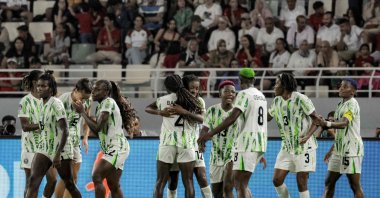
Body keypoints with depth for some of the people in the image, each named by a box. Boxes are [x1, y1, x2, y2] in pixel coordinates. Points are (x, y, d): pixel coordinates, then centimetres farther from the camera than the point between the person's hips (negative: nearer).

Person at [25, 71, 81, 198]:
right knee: (33, 181, -11)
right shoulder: (41, 103, 5)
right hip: (44, 148, 6)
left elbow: (65, 131, -21)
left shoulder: (56, 104, -17)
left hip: (60, 150, -6)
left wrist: (58, 154, -25)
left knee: (69, 185, 8)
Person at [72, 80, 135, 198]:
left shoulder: (108, 102, -12)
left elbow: (97, 127, -19)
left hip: (117, 148, -10)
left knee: (97, 177, -18)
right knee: (114, 186, 10)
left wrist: (82, 112, -9)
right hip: (110, 149, 10)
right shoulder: (101, 106, 16)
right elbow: (97, 131, 16)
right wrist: (83, 112, 10)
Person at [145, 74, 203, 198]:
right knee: (188, 182, 1)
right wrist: (184, 112, -12)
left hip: (167, 142, 0)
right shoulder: (190, 101, 6)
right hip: (187, 143, 0)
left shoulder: (163, 100, 7)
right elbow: (201, 118, -4)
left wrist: (160, 112, 6)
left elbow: (147, 109, 22)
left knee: (160, 182, 3)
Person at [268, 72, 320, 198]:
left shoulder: (300, 99, -14)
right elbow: (267, 117, 22)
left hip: (304, 146, -6)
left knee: (301, 183, -6)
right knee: (277, 180, -2)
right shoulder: (277, 101, 6)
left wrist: (307, 136, -25)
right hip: (286, 147, 6)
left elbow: (316, 119, -11)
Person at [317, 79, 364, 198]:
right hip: (339, 150, 9)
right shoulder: (341, 105, 16)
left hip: (352, 150, -9)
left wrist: (327, 124, -45)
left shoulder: (352, 104, -11)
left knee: (355, 186, -7)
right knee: (329, 182, 8)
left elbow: (344, 124, -28)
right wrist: (332, 149, 25)